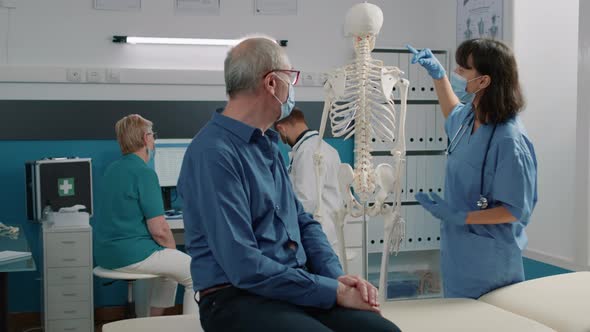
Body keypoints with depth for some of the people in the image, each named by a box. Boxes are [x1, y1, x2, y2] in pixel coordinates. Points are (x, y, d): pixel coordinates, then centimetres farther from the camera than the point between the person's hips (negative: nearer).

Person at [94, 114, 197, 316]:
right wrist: (173, 250, 1)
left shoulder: (112, 169, 10)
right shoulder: (144, 173, -16)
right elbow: (159, 230, -19)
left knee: (170, 268, 30)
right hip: (132, 255, -9)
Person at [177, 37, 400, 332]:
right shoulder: (214, 153, -16)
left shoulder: (268, 144, 14)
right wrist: (334, 291, -16)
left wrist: (337, 276, -1)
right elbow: (245, 267, -21)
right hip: (239, 297, -7)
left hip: (296, 285, 7)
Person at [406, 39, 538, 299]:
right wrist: (438, 74, 22)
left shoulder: (508, 139, -25)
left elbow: (516, 210, -20)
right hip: (458, 249, 8)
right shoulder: (468, 118, 0)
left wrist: (460, 217, -24)